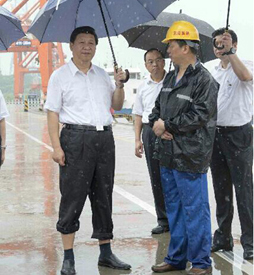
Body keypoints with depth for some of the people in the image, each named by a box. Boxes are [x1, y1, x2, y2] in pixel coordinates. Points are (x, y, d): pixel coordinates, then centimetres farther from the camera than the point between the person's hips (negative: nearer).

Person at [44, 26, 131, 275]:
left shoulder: (102, 74, 14)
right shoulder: (60, 76, 1)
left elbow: (116, 106, 18)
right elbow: (52, 113, -4)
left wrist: (119, 85, 0)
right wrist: (56, 146, -13)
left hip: (105, 138, 5)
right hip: (76, 139, -5)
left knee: (103, 196, 10)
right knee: (72, 197, -4)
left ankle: (106, 253, 19)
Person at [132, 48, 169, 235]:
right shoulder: (143, 87, 13)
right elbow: (139, 115, 16)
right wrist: (137, 139, 9)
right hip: (150, 132, 4)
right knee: (156, 179, 6)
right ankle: (163, 220, 15)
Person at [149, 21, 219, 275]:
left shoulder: (204, 80, -13)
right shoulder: (170, 78, 15)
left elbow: (199, 116, -21)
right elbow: (157, 108, 19)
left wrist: (166, 125, -14)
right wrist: (156, 123, -3)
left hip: (190, 158, -9)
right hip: (167, 156, 9)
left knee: (195, 210, -1)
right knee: (173, 209, 17)